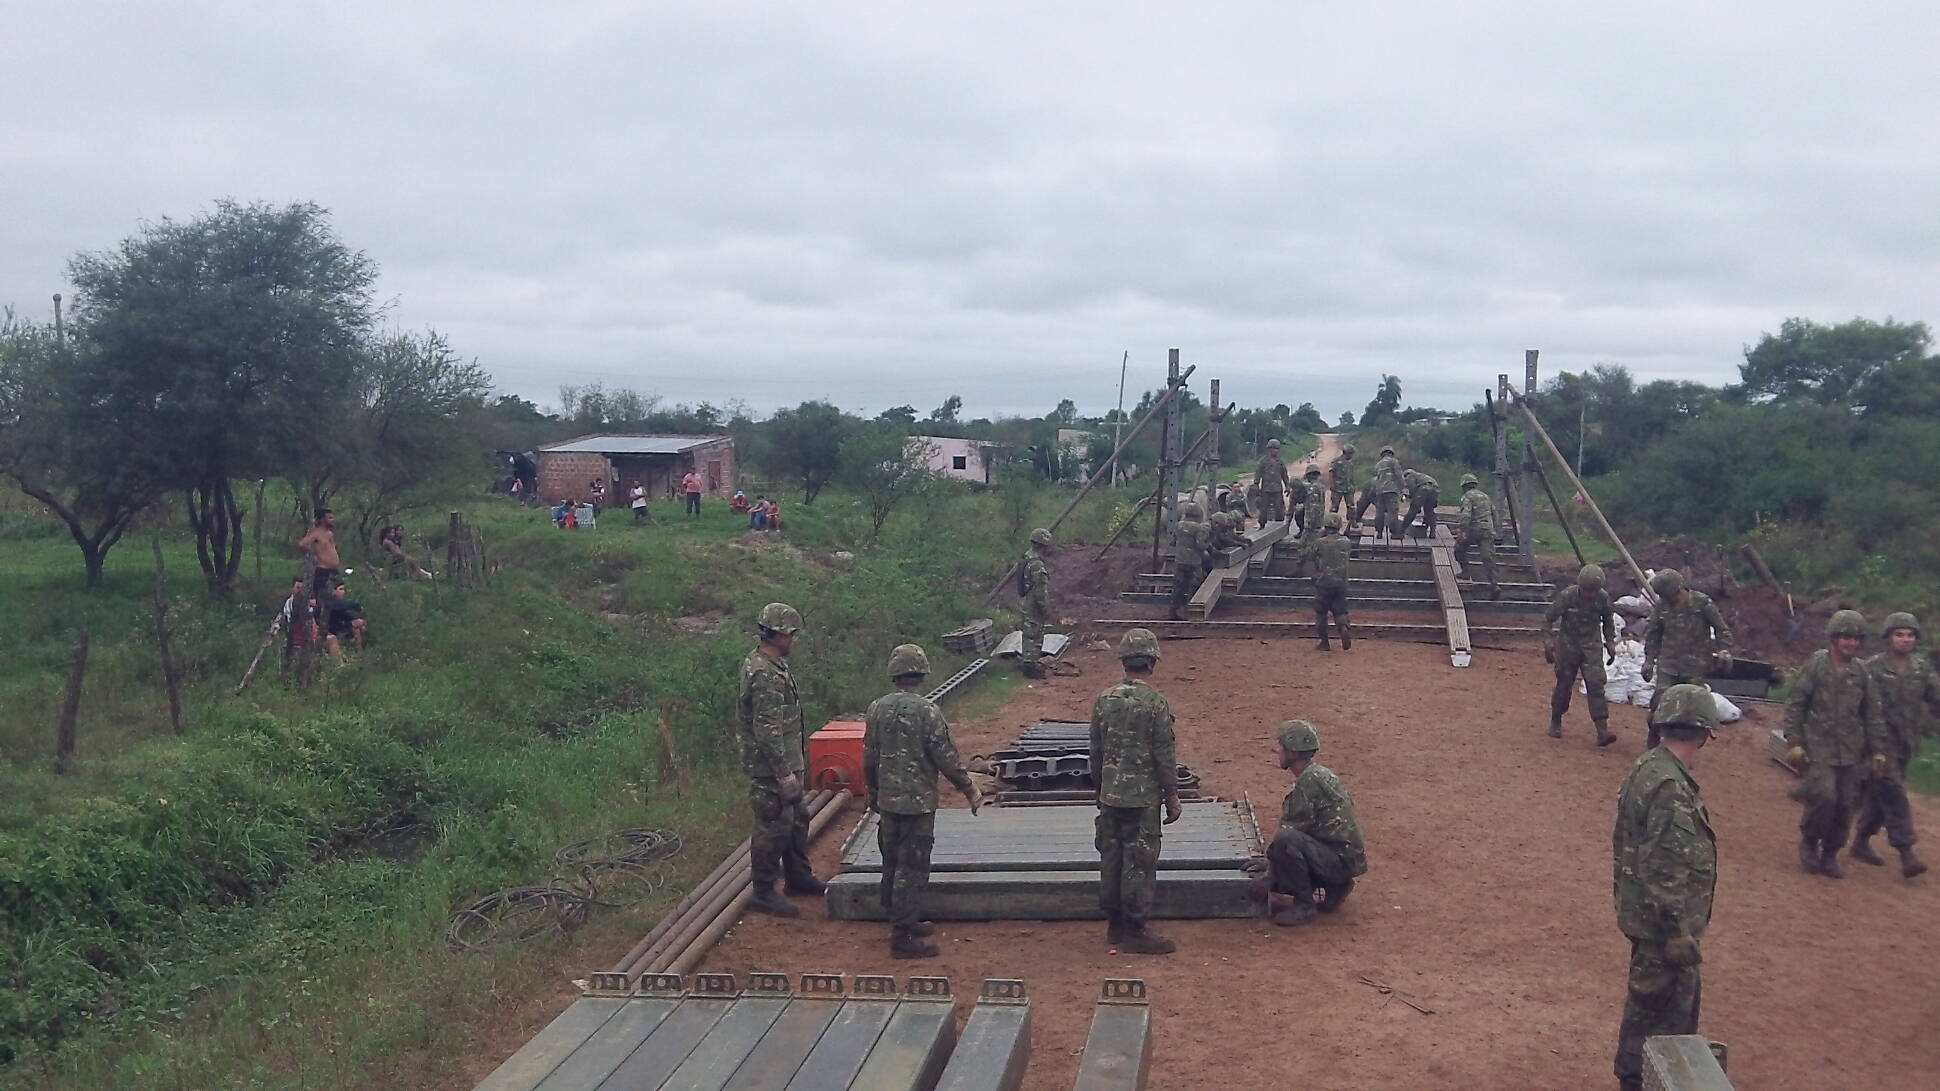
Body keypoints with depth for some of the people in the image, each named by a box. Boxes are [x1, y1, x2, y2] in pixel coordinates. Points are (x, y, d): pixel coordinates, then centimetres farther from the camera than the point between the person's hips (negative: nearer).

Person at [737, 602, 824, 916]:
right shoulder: (767, 675, -24)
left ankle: (798, 876, 36)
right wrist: (784, 772, -24)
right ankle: (763, 894, 8)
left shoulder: (760, 663, 9)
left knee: (797, 818, 21)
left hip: (786, 762, 11)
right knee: (773, 828, -2)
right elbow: (768, 729, -27)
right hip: (770, 768, -11)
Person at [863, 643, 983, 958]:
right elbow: (947, 759, -13)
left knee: (893, 864, 17)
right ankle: (903, 937, 0)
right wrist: (970, 790, 0)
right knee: (912, 869, -2)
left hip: (887, 801, 6)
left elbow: (869, 759, 8)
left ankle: (902, 922, 29)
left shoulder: (877, 709, 1)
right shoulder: (927, 711, -16)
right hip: (918, 802, -6)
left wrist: (873, 794, 23)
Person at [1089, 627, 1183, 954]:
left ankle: (1115, 925, 21)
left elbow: (1095, 752, 10)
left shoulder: (1104, 701, 4)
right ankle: (1134, 931, 3)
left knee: (1111, 858, 12)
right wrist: (1172, 797, -2)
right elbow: (1165, 756, -12)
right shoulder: (1155, 704, -14)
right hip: (1143, 796, -6)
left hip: (1110, 796, 6)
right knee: (1139, 863, -1)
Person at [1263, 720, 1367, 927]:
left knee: (1285, 841, -30)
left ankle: (1303, 904, -15)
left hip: (1341, 859, -10)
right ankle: (1335, 887, 14)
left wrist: (1266, 861, -5)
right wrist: (1268, 861, 15)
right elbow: (1300, 827, 18)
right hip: (1343, 857, 10)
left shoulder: (1310, 780, -18)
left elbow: (1291, 830, -17)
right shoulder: (1319, 773, 14)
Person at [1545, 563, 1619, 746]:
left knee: (1596, 684, -10)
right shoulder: (1566, 596, -16)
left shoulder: (1603, 598, -7)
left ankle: (1602, 730, -14)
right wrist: (1548, 642, -14)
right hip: (1568, 645, -1)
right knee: (1564, 684, 5)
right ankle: (1555, 722, 26)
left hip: (1591, 646, 1)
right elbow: (1548, 618, -6)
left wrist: (1611, 644, 10)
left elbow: (1607, 621, 13)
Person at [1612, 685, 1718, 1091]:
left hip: (1641, 909, 10)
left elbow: (1629, 843, 15)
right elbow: (1665, 870, -26)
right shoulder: (1671, 789, -26)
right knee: (1659, 1010, 3)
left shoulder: (1647, 767, 5)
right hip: (1662, 919, -10)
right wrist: (1678, 932, -21)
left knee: (1680, 999, 23)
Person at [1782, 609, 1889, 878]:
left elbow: (1874, 713, 13)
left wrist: (1878, 750, 10)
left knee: (1845, 805, 5)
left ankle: (1830, 855, 21)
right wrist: (1794, 742, -9)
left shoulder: (1862, 672, 5)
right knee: (1824, 796, -18)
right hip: (1818, 747, -4)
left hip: (1850, 751, 4)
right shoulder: (1815, 665, -6)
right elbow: (1794, 705, -4)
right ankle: (1809, 841, 8)